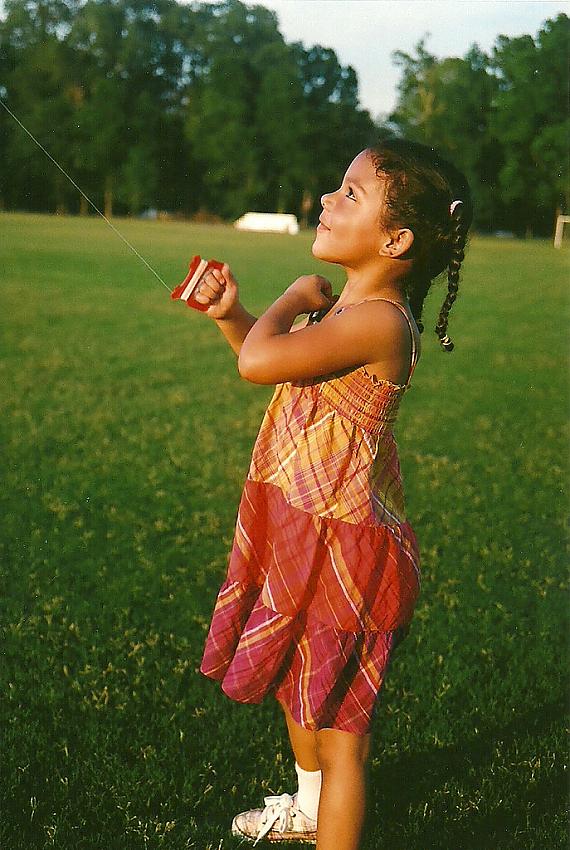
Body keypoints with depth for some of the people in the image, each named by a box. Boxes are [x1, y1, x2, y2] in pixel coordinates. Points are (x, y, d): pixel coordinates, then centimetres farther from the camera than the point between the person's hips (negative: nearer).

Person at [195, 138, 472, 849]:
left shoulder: (379, 320, -25)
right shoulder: (347, 310, 6)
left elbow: (261, 362, -36)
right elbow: (274, 363, 23)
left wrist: (295, 298, -18)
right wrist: (229, 313, 8)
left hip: (338, 546, -11)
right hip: (297, 532, 11)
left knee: (337, 723, 2)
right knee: (295, 688, 29)